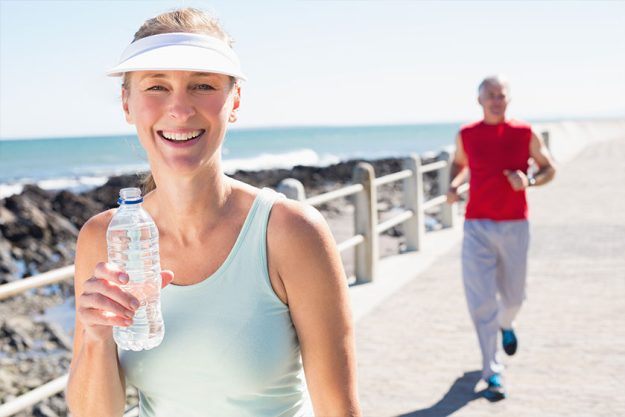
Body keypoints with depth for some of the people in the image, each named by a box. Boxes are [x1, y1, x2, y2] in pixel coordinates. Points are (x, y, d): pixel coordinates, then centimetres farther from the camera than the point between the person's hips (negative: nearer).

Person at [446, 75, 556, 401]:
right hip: (477, 227, 0)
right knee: (481, 301, -7)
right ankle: (492, 374, 0)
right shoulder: (466, 135, 2)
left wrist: (529, 181, -14)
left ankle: (506, 324, 52)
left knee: (513, 295, 15)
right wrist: (453, 186, 1)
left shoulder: (524, 133, -1)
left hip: (514, 226, 1)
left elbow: (549, 169, 7)